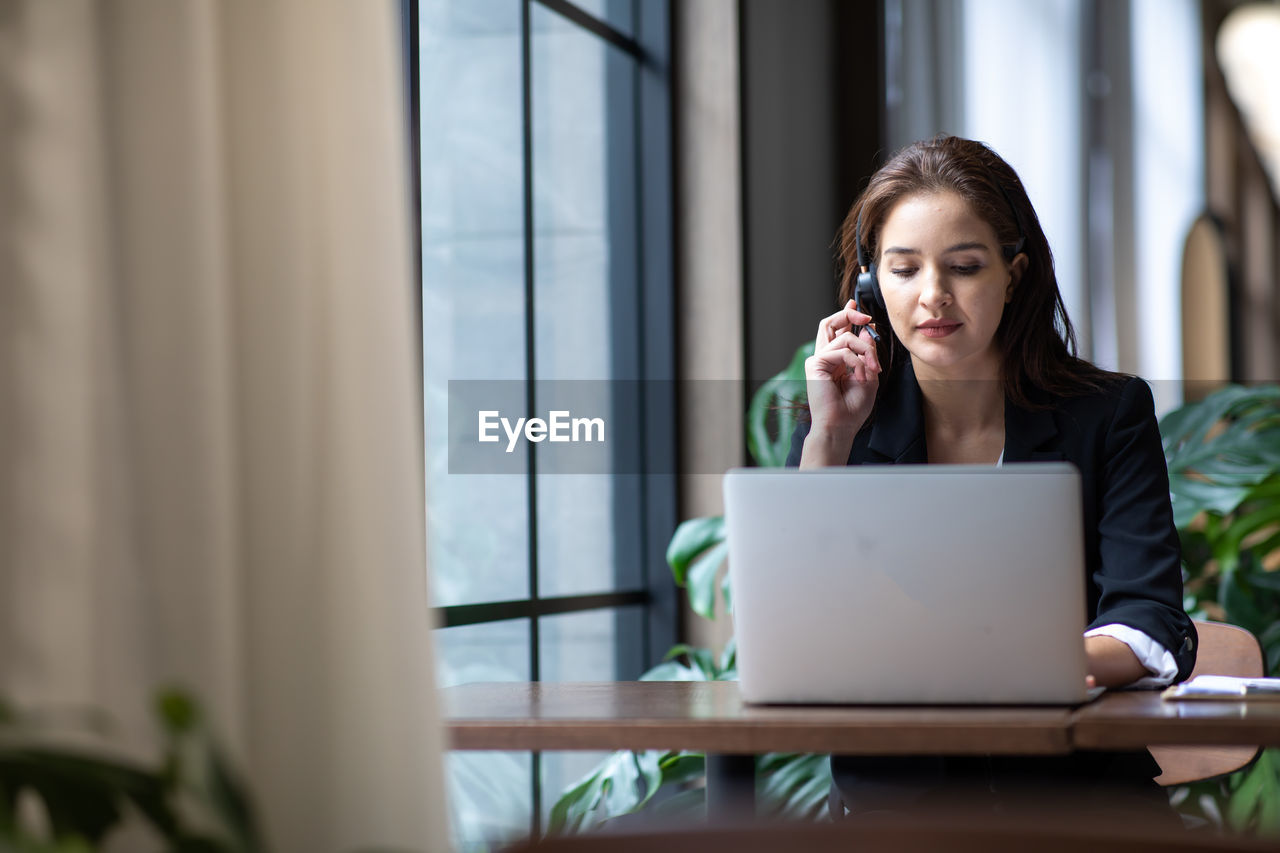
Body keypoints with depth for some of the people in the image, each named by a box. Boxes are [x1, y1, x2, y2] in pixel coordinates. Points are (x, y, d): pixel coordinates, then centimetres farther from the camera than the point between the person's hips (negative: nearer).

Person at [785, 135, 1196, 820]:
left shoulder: (1109, 414, 2)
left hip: (1080, 781, 0)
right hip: (898, 786, 0)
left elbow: (1153, 626, -9)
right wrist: (829, 439, -10)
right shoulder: (849, 424, 5)